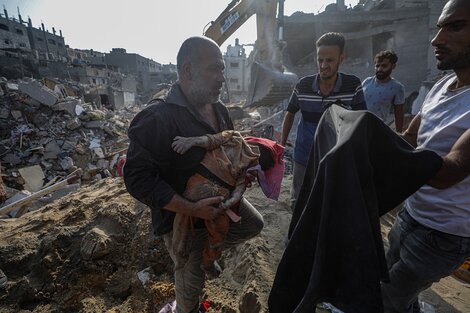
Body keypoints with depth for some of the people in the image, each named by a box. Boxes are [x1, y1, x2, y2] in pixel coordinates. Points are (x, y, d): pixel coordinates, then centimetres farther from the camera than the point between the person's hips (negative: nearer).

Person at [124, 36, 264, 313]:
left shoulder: (219, 109, -2)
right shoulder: (157, 119, -28)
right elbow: (138, 179, -28)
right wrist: (192, 209, -30)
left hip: (221, 198, 7)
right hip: (182, 215, -6)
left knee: (253, 225, 19)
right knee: (192, 279, 13)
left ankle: (208, 248, 36)